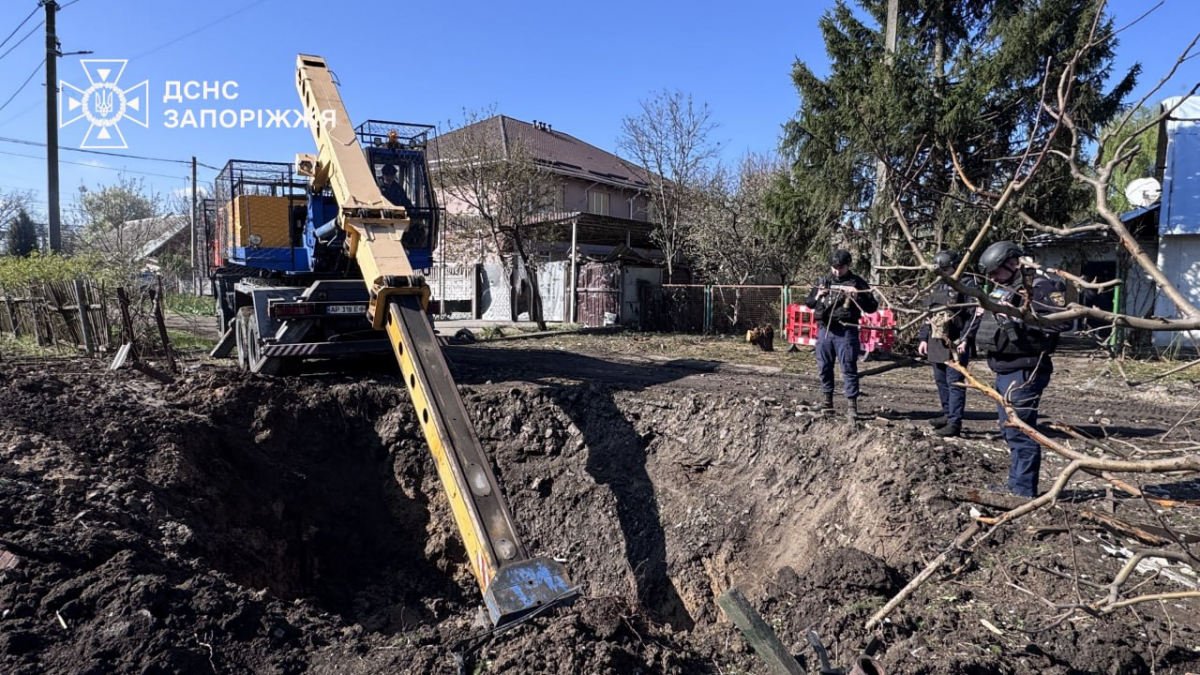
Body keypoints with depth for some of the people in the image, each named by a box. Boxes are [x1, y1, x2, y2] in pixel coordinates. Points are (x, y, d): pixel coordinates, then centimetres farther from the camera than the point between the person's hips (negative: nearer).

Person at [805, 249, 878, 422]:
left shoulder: (857, 283, 1)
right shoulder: (822, 281, 10)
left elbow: (872, 307, 0)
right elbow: (809, 304, 18)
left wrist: (857, 296, -15)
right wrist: (817, 296, -4)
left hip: (846, 332, -4)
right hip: (824, 330, 4)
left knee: (849, 368, -5)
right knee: (824, 367, 9)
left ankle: (851, 405, -3)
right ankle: (827, 401, 22)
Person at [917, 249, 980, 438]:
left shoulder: (967, 285, -5)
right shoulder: (937, 288, 18)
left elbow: (974, 315, -13)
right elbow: (929, 315, 22)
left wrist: (965, 339, -20)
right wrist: (924, 338, 14)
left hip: (955, 344, -8)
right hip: (936, 343, 8)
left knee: (955, 383, -7)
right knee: (941, 381, 14)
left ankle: (955, 422, -5)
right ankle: (947, 415, 27)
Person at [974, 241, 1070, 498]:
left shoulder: (1040, 287, -11)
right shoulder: (1002, 290, 16)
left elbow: (1063, 320, -26)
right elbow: (991, 323, 32)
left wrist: (1021, 316, -26)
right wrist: (984, 313, 11)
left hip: (1024, 372, -10)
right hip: (1005, 371, 10)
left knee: (1019, 431, -6)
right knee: (1010, 431, 17)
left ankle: (1024, 491, 2)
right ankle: (1016, 484, 28)